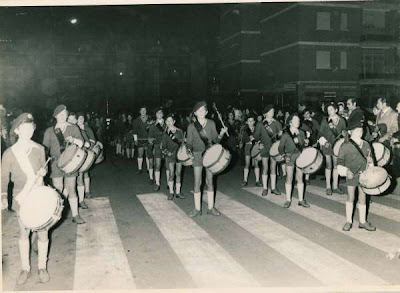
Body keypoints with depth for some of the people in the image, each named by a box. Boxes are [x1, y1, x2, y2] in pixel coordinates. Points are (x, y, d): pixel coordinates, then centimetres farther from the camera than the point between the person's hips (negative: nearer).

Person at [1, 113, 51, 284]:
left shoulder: (39, 149, 0)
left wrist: (43, 172, -9)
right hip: (21, 198, -1)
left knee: (42, 232, 5)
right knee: (24, 233, 10)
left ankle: (42, 267, 22)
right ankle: (25, 268, 24)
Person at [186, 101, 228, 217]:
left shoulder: (211, 124, 3)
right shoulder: (191, 126, 0)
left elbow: (215, 140, 5)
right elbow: (189, 142, 3)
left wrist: (221, 134, -13)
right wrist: (188, 150, -16)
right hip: (197, 155, -1)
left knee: (209, 181, 7)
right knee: (197, 182, -1)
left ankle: (211, 207, 15)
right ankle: (197, 209, 8)